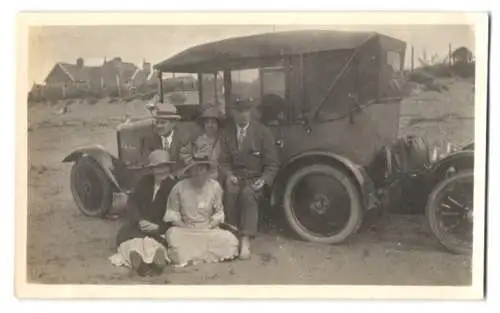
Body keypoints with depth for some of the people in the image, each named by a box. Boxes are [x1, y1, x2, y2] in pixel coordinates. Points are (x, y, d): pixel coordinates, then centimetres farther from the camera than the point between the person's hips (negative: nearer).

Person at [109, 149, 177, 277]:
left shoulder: (175, 185, -3)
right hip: (139, 223, 3)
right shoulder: (144, 181, 10)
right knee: (126, 233, -30)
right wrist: (139, 220, -18)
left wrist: (159, 227, -25)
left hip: (161, 228, -2)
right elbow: (131, 202, 1)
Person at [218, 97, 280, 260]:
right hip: (236, 177, 2)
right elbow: (224, 160, 8)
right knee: (230, 192, -32)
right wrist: (229, 175, -13)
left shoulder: (262, 132, -2)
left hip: (256, 178, -2)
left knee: (248, 193, -35)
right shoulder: (227, 133, 7)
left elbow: (272, 163, -2)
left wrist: (264, 179, -19)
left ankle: (245, 240, -35)